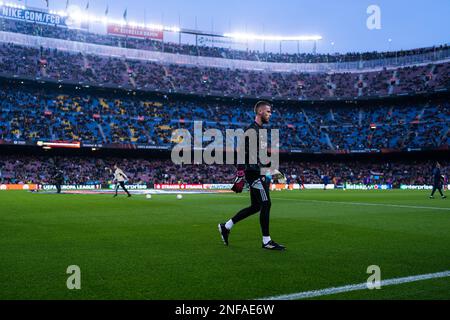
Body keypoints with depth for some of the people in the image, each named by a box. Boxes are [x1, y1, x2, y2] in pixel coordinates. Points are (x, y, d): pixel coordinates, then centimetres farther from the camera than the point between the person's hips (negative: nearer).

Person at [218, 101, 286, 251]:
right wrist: (240, 176, -25)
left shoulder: (259, 130, 19)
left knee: (256, 206, 13)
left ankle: (226, 227, 21)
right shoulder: (252, 130, -13)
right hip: (254, 173, -10)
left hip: (258, 173, 10)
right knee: (266, 204, -6)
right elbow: (243, 154, -20)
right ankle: (267, 241, 3)